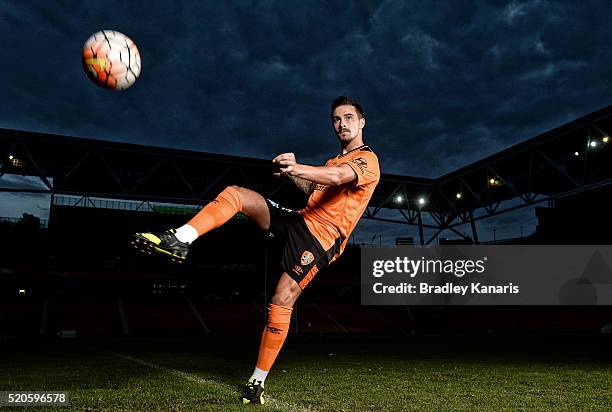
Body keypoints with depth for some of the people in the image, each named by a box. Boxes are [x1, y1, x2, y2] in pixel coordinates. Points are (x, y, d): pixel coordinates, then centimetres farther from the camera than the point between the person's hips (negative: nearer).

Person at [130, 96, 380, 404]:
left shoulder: (367, 159, -3)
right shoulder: (334, 161, 26)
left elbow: (337, 177, -25)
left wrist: (296, 168, -43)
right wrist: (295, 173, 10)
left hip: (322, 236, -8)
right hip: (300, 219, 8)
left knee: (282, 301, -16)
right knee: (234, 193, -9)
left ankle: (259, 380, -2)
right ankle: (179, 241, -23)